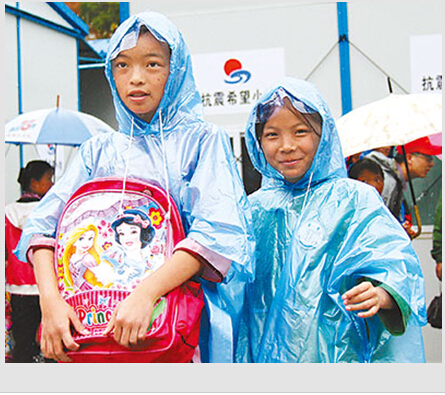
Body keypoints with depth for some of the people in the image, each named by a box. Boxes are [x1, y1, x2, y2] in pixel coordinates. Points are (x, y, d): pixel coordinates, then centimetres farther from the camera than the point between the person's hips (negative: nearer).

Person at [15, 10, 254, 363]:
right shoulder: (99, 150, 12)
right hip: (104, 314, 3)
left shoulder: (203, 140, 2)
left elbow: (217, 229, -13)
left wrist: (147, 293, -25)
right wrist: (50, 298, -16)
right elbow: (43, 224, 3)